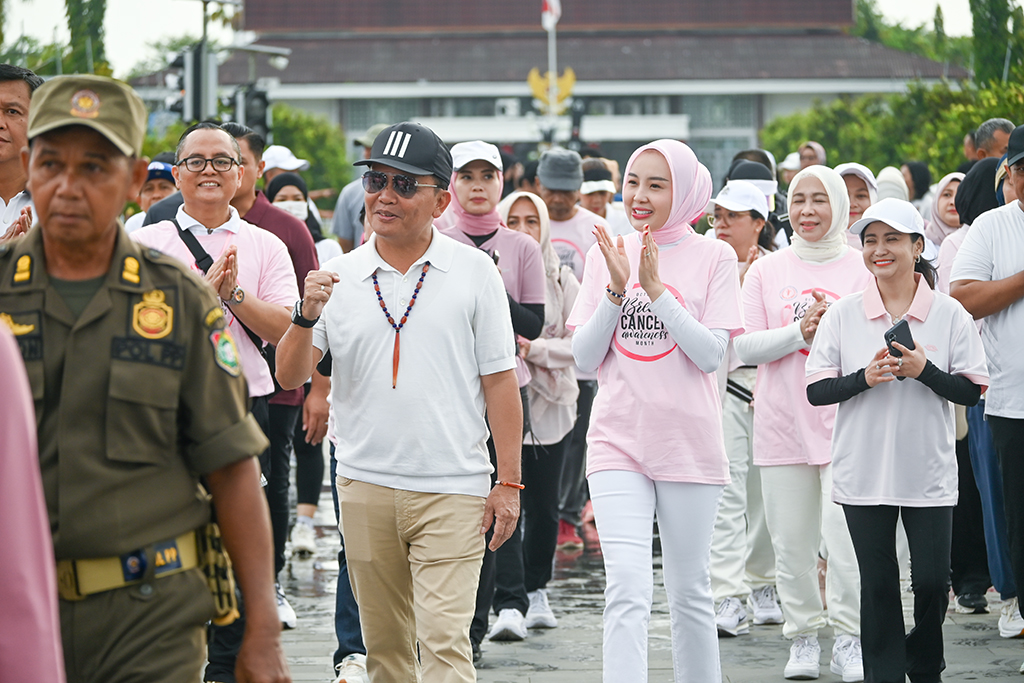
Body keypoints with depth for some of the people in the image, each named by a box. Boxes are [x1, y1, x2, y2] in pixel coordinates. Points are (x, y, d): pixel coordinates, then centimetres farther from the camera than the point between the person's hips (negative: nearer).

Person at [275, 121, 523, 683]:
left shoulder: (474, 271, 0)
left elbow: (500, 382, 2)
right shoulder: (339, 276, 6)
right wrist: (307, 315, -16)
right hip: (365, 488, 3)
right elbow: (290, 376, 3)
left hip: (452, 492, -3)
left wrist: (508, 483, -2)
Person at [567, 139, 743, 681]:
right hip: (618, 442, 1)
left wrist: (656, 288, -15)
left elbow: (711, 355, -9)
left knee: (689, 592, 10)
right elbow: (584, 358, 3)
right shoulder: (606, 255, 7)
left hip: (689, 443, -1)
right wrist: (616, 288, -10)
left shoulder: (713, 258, 0)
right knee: (627, 590, -14)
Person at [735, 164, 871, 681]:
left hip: (845, 422, -2)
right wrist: (800, 332, -12)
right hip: (782, 422, 2)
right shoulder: (766, 271, 8)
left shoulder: (862, 269, 4)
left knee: (846, 533, -11)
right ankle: (803, 638, 17)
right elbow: (745, 346, 2)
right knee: (791, 541, 4)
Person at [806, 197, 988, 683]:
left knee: (932, 579, 0)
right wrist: (864, 377, -15)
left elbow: (970, 392, -1)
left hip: (929, 473, -1)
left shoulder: (949, 314, -1)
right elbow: (816, 391, 1)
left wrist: (924, 371, -16)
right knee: (878, 584, 4)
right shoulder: (844, 314, 1)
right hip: (864, 473, 1)